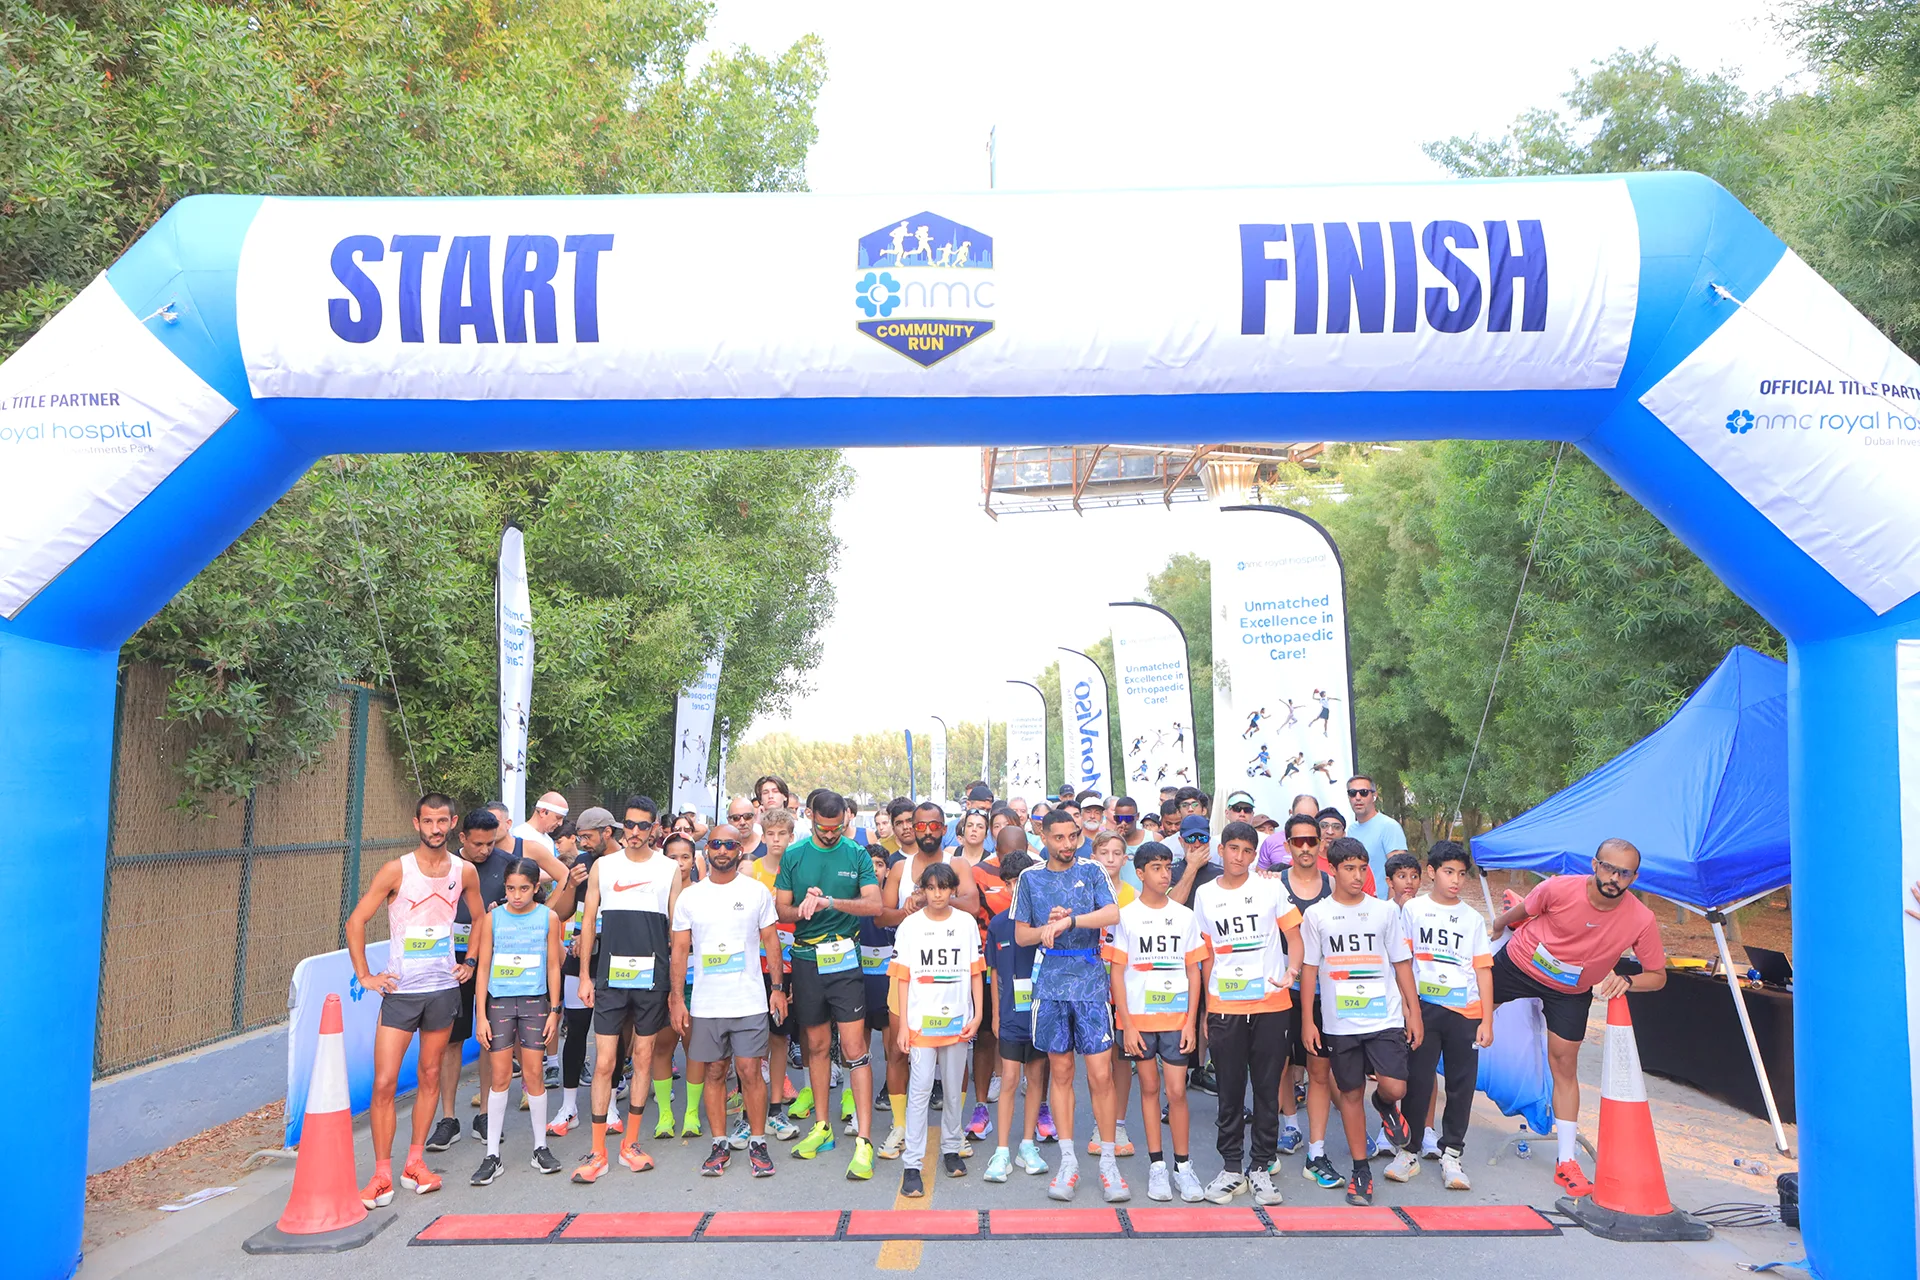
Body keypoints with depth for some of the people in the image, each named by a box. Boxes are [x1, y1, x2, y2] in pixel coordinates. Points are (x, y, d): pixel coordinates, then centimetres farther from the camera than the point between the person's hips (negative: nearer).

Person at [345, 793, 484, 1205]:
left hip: (444, 989, 3)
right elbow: (356, 921, -5)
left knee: (430, 1077, 10)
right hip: (400, 990, -3)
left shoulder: (465, 872, 1)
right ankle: (382, 1175, 5)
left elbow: (480, 920, 18)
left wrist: (470, 962, 10)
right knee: (384, 1082, -5)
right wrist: (365, 976, -8)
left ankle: (415, 1163, 21)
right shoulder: (396, 871, -9)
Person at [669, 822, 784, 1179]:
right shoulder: (689, 896, 4)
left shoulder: (756, 891, 1)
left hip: (749, 1001, -2)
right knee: (714, 1073, 8)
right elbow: (680, 950, 5)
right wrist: (677, 998, 0)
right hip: (704, 1003, 2)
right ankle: (720, 1145, 19)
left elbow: (771, 941, 6)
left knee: (750, 1071, -2)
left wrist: (778, 987, 0)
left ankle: (757, 1143, 10)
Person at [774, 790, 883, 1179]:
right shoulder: (794, 855, 4)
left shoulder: (857, 855, 0)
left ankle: (864, 1141, -5)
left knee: (855, 1047, -7)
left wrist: (830, 902, -23)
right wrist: (803, 908, -18)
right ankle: (821, 1128, 29)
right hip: (806, 958, 2)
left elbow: (874, 904, -11)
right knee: (816, 1044, 14)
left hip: (844, 958, -2)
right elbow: (781, 910, 3)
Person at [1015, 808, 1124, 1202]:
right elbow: (1021, 935, 9)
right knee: (1060, 1072, 6)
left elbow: (1113, 914, -10)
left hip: (1091, 982, -1)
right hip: (1050, 984, 1)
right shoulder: (1031, 878, 9)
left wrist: (1068, 920, -19)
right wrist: (1050, 926, -10)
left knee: (1101, 1075, -4)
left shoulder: (1091, 873, 6)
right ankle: (1068, 1162, 15)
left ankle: (1108, 1164, 7)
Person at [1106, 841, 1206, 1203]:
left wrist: (1191, 1021, -1)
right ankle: (1156, 1166, 16)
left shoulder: (1185, 917, 5)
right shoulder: (1125, 916, 0)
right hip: (1138, 1017, -1)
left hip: (1177, 1017, 1)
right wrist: (1127, 1024, -6)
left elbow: (1194, 971, 7)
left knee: (1177, 1091, -2)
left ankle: (1182, 1166, 11)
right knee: (1149, 1088, 7)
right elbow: (1117, 973, -1)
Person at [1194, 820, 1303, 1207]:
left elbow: (1294, 936, 2)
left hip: (1271, 1004, -1)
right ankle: (1231, 1167, 18)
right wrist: (1205, 1008, 9)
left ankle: (1261, 1167, 17)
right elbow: (1207, 956, 12)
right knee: (1229, 1091, 7)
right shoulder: (1204, 895, 6)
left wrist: (1291, 972, -17)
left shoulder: (1270, 888, 1)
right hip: (1224, 1008, 1)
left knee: (1268, 1089, 6)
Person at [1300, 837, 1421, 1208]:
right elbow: (1308, 969, 5)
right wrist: (1307, 1020, 1)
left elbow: (1402, 964, 9)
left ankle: (1386, 1106, 24)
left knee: (1394, 1088, -13)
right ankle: (1361, 1171, 19)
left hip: (1386, 1019, 0)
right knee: (1350, 1093, 6)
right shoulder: (1317, 914, 2)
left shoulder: (1385, 910, 4)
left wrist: (1414, 1013, 5)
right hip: (1339, 1022, 0)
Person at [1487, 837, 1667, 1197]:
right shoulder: (1559, 889, -28)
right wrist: (1494, 931, 10)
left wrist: (1626, 981, -32)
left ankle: (1567, 1161, 11)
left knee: (1565, 1068, 1)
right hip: (1516, 964, 0)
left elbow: (1657, 975, -12)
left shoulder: (1641, 920, -25)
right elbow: (1517, 913, -7)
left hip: (1571, 992, 0)